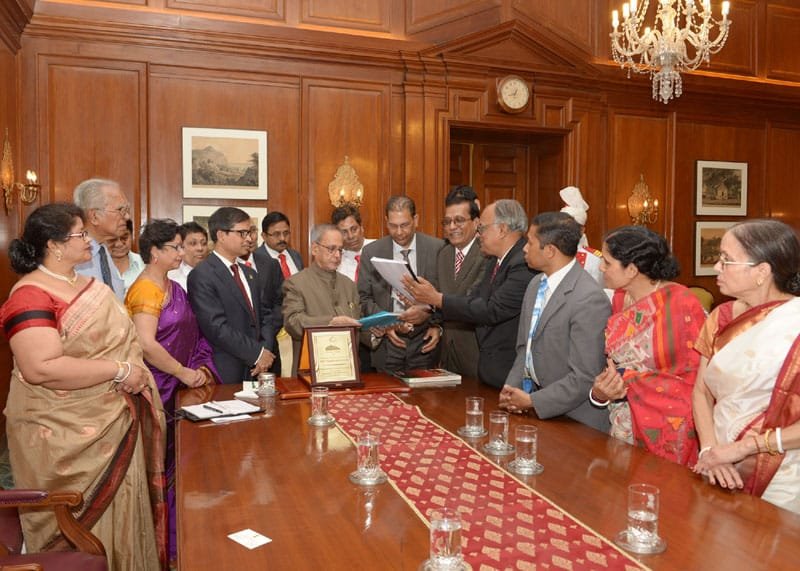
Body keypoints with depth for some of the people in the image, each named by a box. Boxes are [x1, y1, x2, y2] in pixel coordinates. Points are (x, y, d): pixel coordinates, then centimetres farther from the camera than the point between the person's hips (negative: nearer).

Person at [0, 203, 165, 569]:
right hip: (66, 437, -7)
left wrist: (137, 374, 0)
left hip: (114, 424, 8)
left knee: (119, 514, 18)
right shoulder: (31, 297, -18)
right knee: (81, 528, 8)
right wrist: (119, 371, -24)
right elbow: (41, 368, -28)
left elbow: (119, 340, 18)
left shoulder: (91, 285, 9)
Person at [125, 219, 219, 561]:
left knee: (176, 461, 15)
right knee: (161, 467, 3)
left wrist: (201, 368, 1)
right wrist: (184, 373, -17)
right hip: (158, 391, -8)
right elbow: (146, 344, -25)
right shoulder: (146, 289, -15)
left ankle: (176, 533, 28)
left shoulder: (174, 288, 12)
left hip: (180, 388, 8)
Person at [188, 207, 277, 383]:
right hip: (225, 372, -6)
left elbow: (266, 315, 13)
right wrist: (257, 353, -14)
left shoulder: (250, 274, 15)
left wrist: (266, 350, -4)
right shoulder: (201, 275, -10)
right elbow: (216, 327, -17)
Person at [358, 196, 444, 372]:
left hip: (424, 341, 0)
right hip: (388, 341, 1)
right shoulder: (371, 252, 0)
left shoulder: (438, 248, -4)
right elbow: (363, 297, 2)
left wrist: (438, 326, -12)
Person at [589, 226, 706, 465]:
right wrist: (600, 392, -12)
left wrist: (630, 382, -18)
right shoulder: (619, 299, 2)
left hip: (668, 431, -5)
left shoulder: (680, 303, -15)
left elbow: (696, 375, -15)